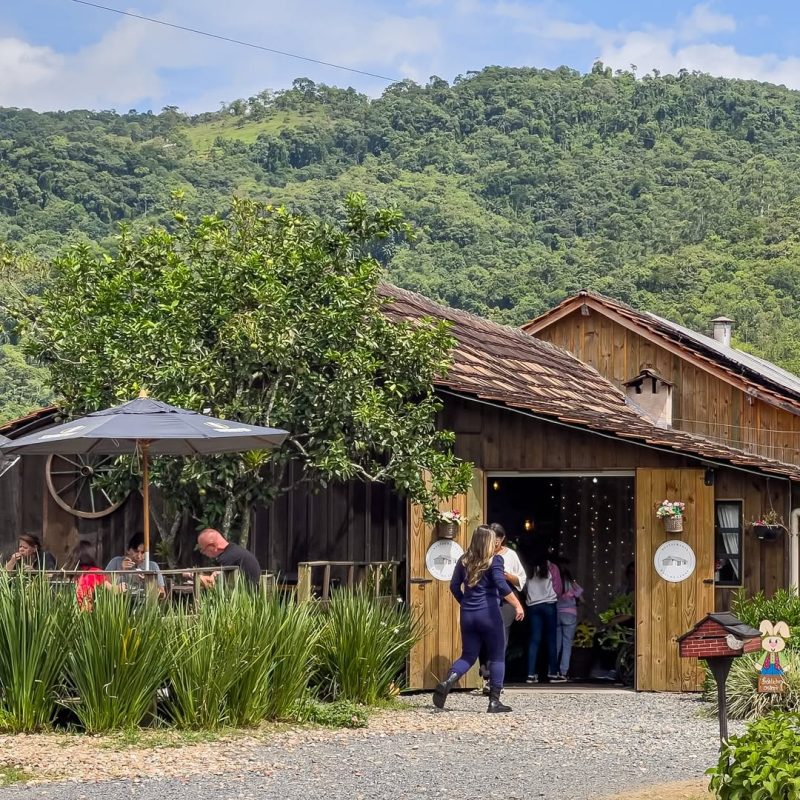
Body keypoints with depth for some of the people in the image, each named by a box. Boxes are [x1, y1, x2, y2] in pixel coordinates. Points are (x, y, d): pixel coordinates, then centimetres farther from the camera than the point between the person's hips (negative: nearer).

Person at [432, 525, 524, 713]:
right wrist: (517, 605, -14)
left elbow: (454, 586, 12)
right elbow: (502, 586, -17)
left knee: (468, 655, 13)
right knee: (497, 657, 6)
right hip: (488, 613, -5)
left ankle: (447, 682, -14)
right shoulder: (494, 560, -6)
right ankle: (494, 701, 2)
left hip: (467, 614, 5)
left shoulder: (464, 561, 9)